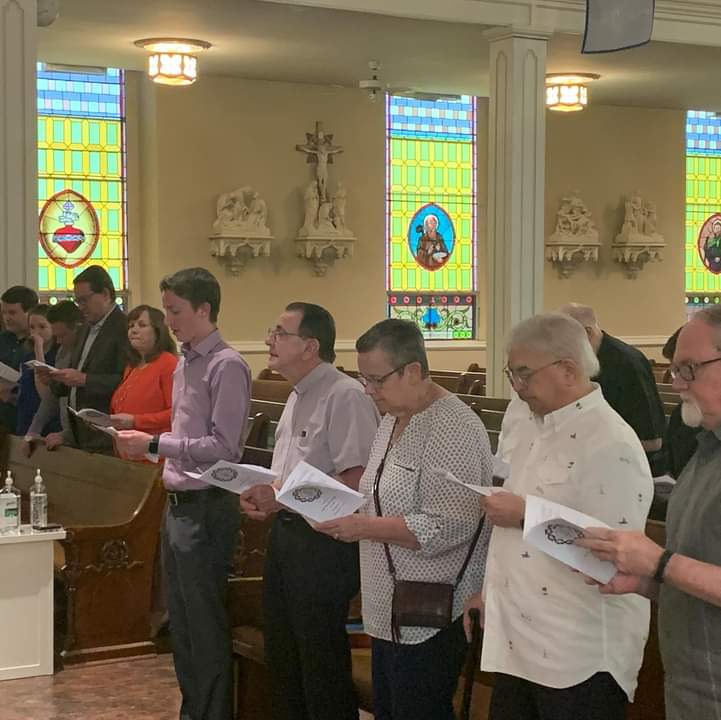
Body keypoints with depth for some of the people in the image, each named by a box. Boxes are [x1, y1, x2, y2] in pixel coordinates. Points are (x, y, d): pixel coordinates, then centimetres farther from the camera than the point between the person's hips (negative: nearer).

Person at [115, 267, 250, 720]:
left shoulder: (227, 367, -15)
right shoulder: (184, 364, 13)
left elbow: (223, 447, -20)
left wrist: (155, 443, -18)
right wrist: (149, 447, 5)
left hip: (206, 508, -9)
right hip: (178, 504, 9)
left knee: (206, 626, -1)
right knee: (181, 621, 18)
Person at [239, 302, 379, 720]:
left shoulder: (345, 396, -18)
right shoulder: (299, 396, 14)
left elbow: (357, 480, -25)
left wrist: (285, 495, -22)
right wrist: (261, 495, 6)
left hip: (324, 541, -10)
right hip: (287, 531, 10)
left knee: (321, 660, 0)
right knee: (282, 654, 17)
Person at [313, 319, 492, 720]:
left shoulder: (452, 428, -19)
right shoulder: (393, 419, 11)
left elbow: (447, 528, -24)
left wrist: (364, 528, -22)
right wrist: (344, 512, 4)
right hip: (391, 609, 9)